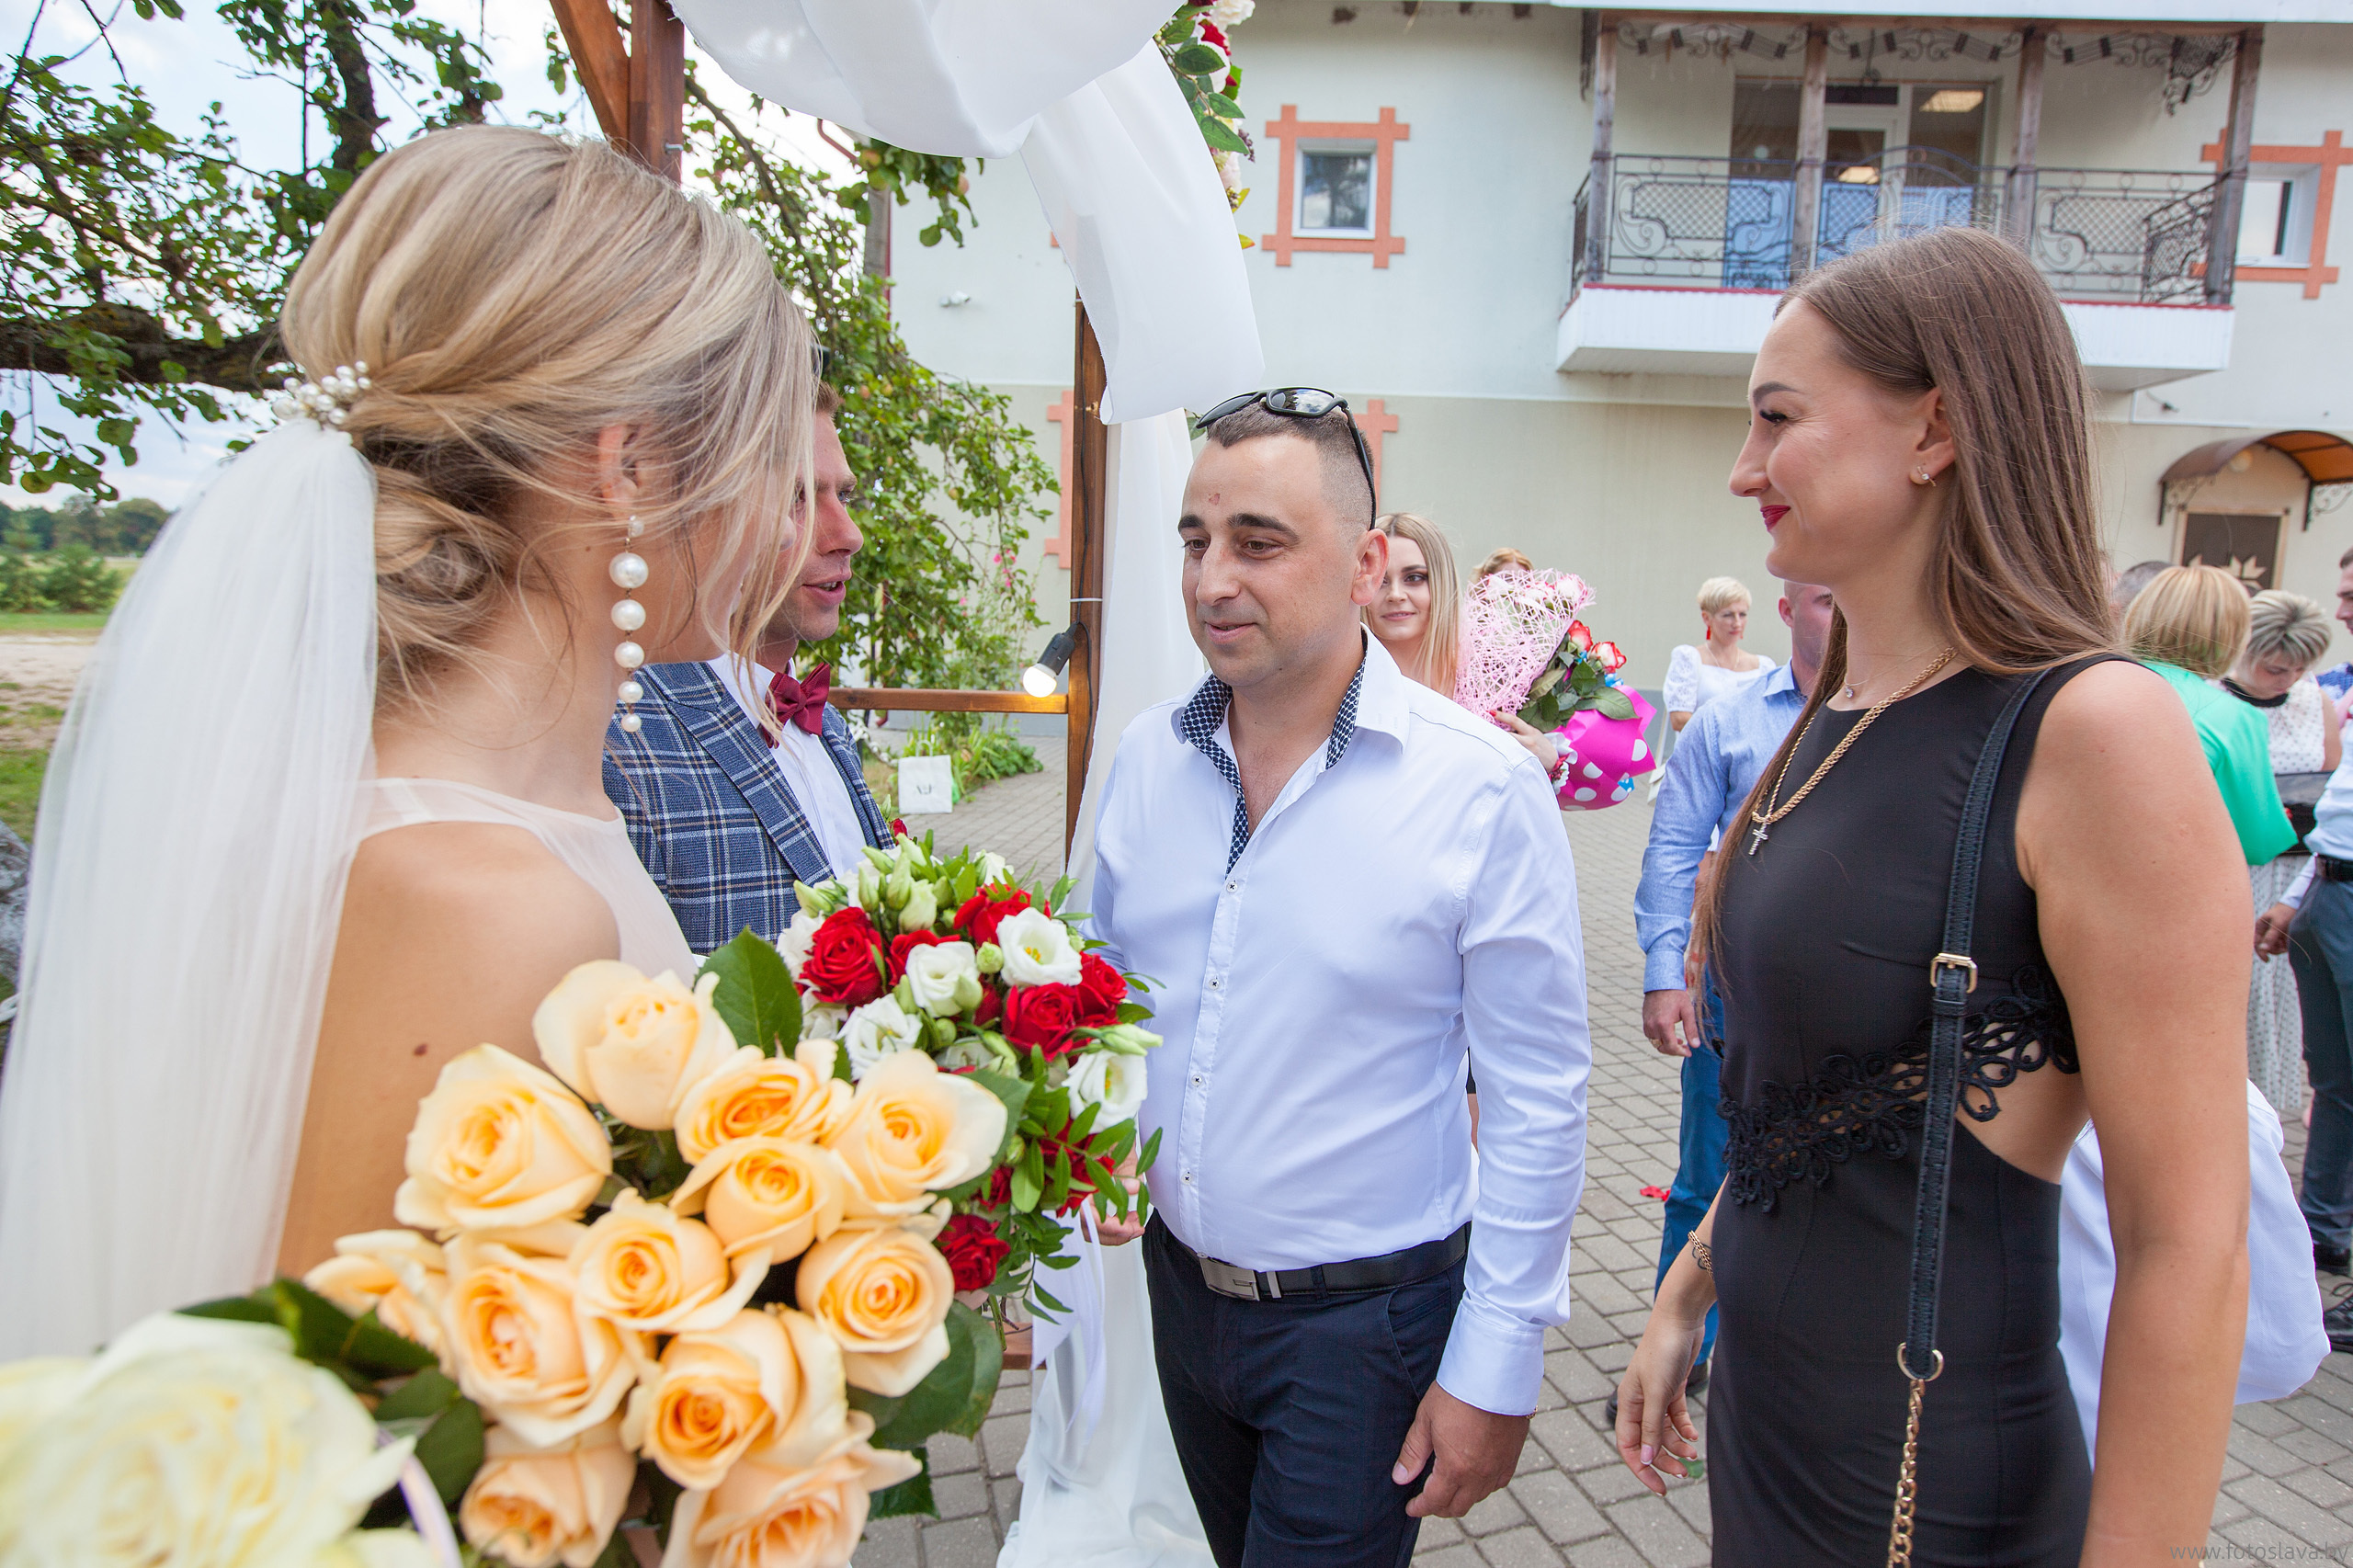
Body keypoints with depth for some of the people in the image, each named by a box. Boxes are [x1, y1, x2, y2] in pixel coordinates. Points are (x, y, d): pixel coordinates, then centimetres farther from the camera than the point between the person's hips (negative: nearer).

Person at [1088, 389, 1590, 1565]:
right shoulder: (1144, 759, -4)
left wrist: (1497, 1368, -11)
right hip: (1179, 1282, 5)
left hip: (1365, 1323, -5)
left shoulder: (1482, 788, -19)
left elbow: (1537, 1106, -14)